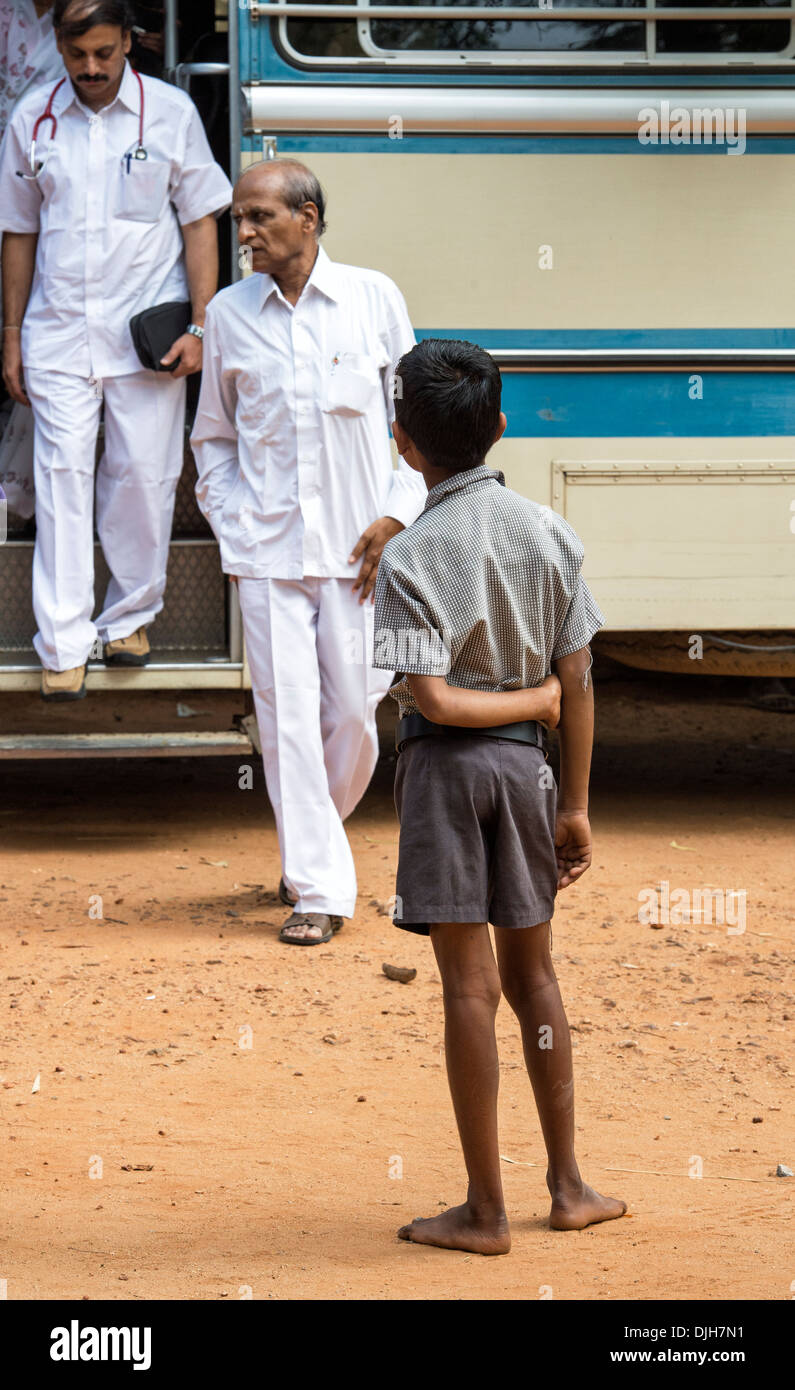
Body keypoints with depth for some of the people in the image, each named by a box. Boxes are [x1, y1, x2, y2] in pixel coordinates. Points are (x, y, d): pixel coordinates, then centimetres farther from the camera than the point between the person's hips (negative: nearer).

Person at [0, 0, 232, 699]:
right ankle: (63, 643, -2)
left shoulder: (170, 111, -1)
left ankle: (130, 617, 20)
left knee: (144, 476, 3)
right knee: (63, 477, -4)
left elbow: (200, 221, 3)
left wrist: (200, 326, -3)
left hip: (147, 328, -1)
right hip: (59, 328, 1)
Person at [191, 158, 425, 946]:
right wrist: (229, 520, 3)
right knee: (288, 716, -6)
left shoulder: (372, 299, 2)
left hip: (355, 547, 0)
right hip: (266, 548, 1)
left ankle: (315, 842, 29)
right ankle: (318, 889, 0)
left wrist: (396, 515, -3)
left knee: (353, 712, 3)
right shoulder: (229, 314, 5)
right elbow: (213, 435, 16)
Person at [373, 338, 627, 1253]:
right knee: (531, 973, 16)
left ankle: (484, 1210, 3)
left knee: (471, 986, -2)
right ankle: (567, 1186, 21)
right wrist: (575, 806, 10)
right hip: (523, 765, 5)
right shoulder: (549, 534, 1)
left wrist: (534, 700, -4)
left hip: (445, 765, -5)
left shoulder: (412, 557, -13)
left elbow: (432, 697, -20)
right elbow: (576, 682, 3)